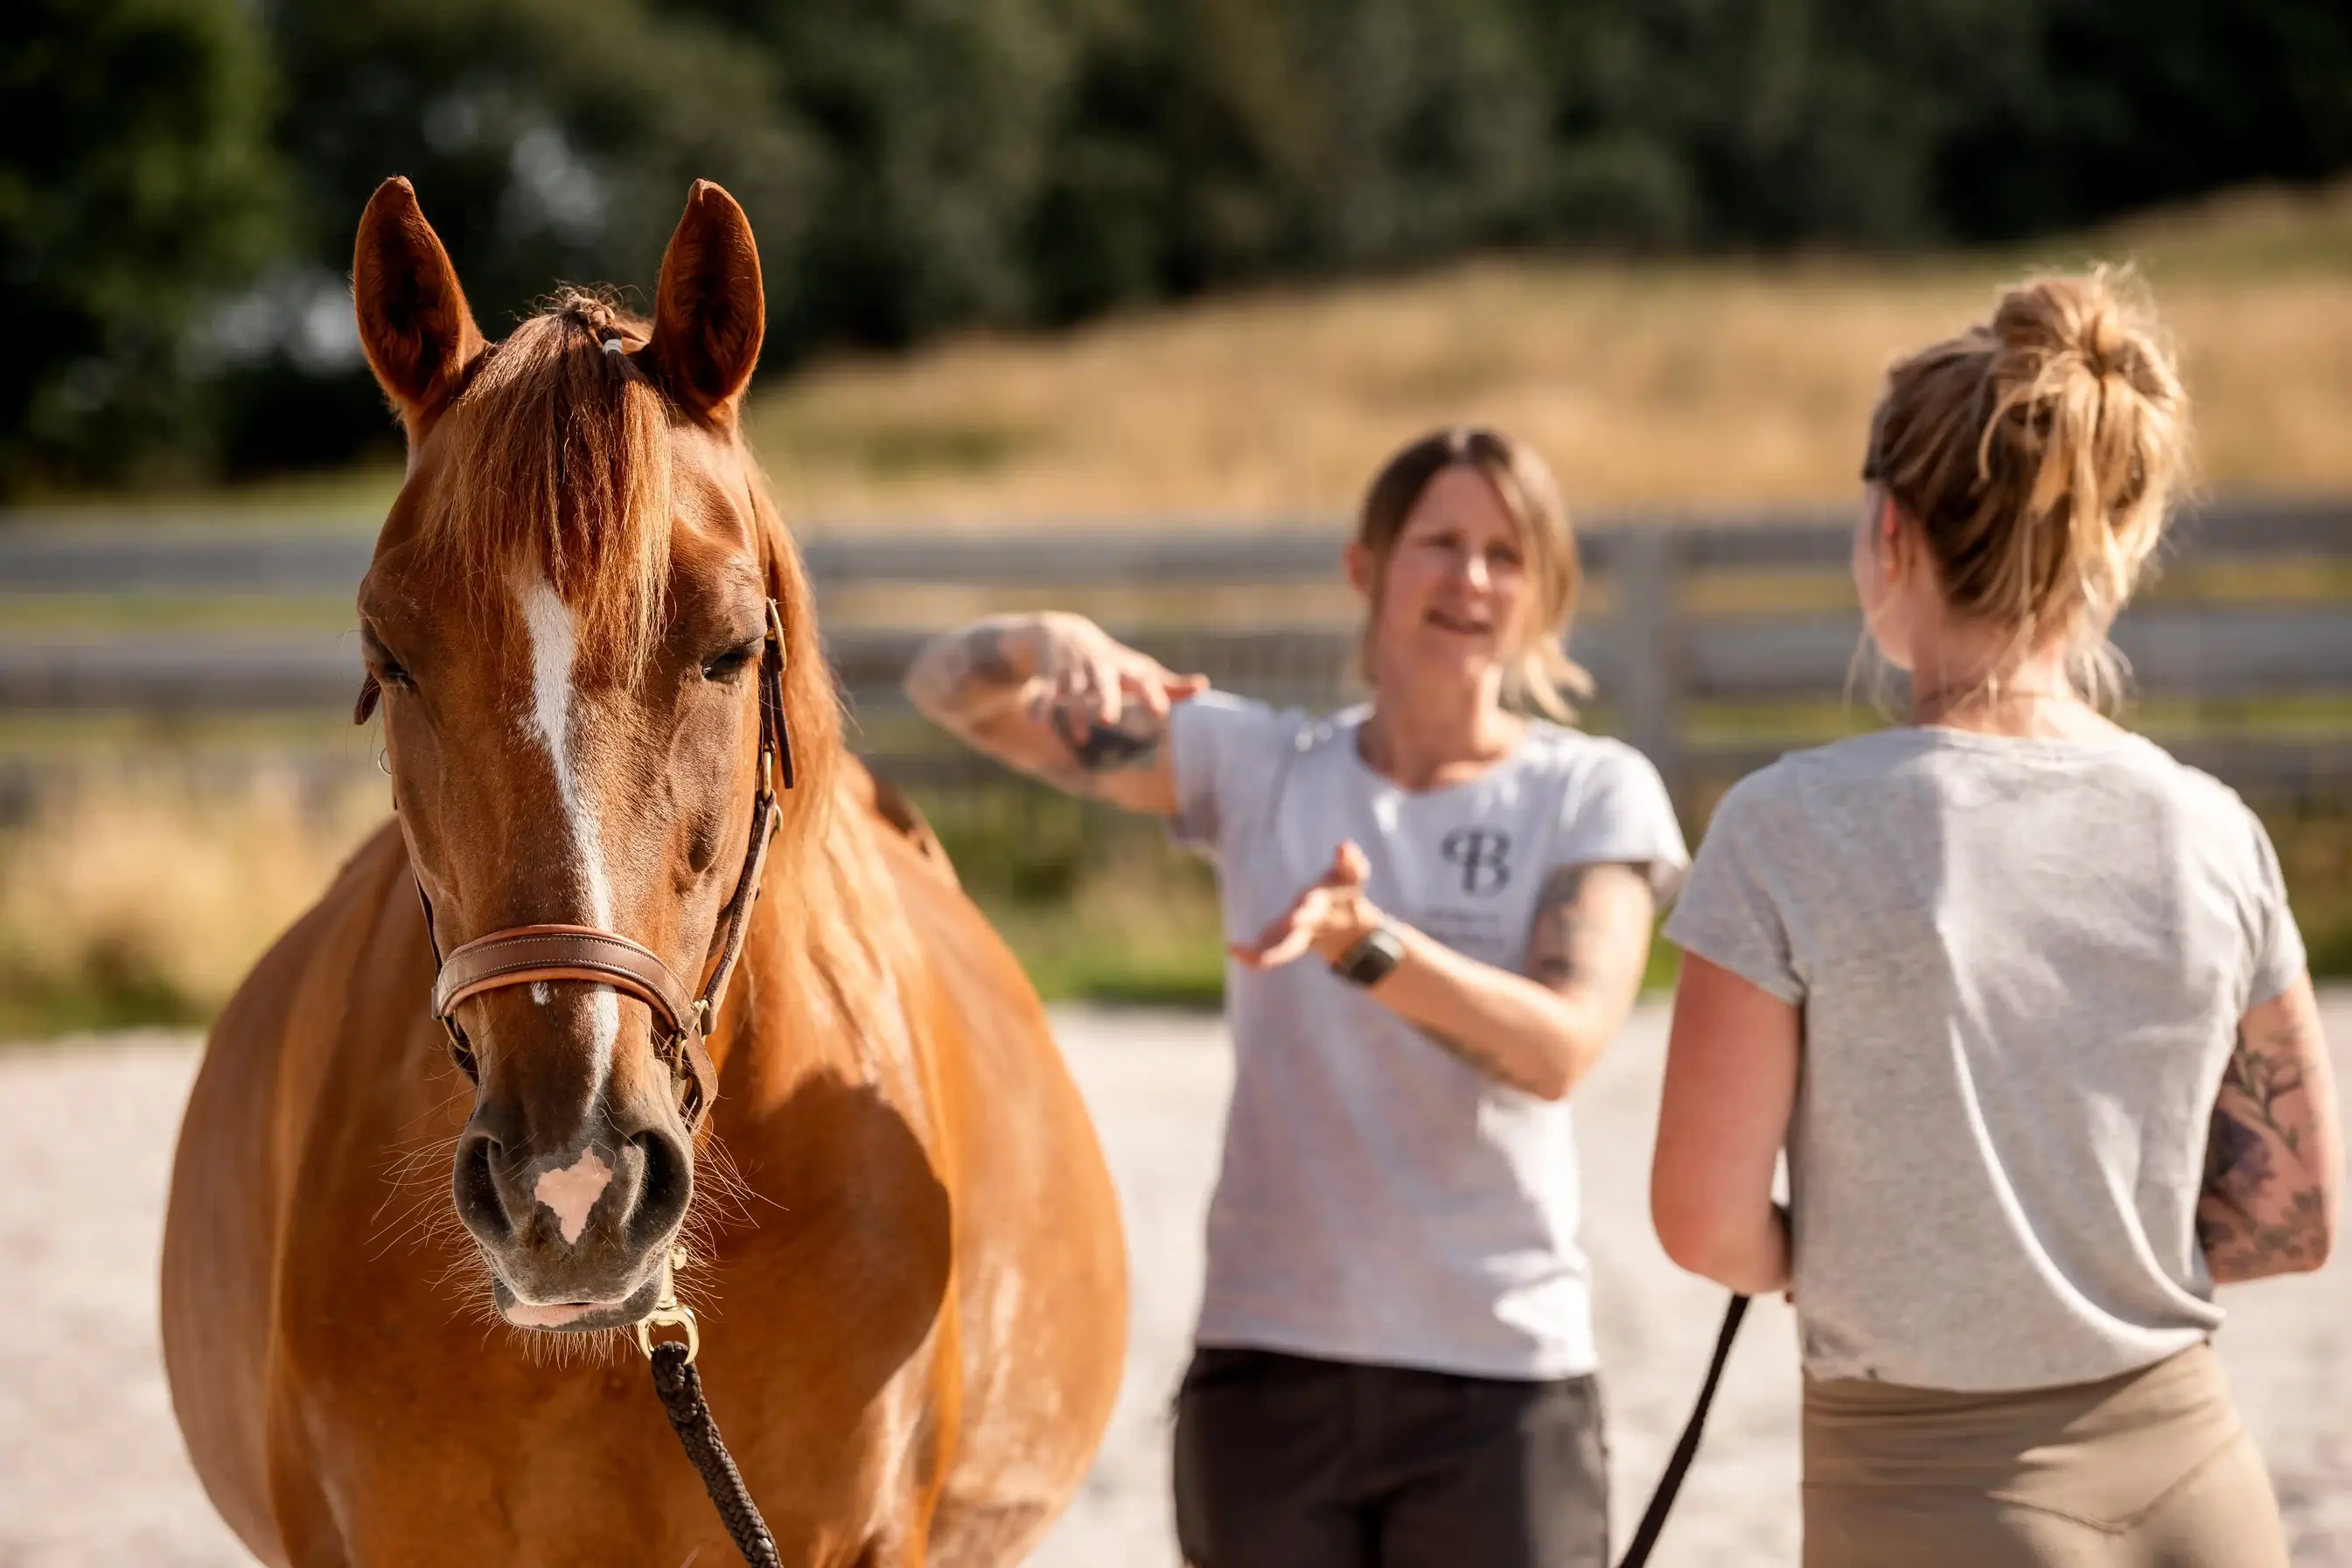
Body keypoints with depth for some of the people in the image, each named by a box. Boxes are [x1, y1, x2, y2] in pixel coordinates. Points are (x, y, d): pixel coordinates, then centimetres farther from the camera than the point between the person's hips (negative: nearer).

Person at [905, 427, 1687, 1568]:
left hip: (1498, 1384, -2)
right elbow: (951, 689, 3)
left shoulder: (1593, 793, 0)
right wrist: (1051, 643, -20)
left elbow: (1561, 1047, -16)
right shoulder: (1257, 768, 7)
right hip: (1268, 1365, 2)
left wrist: (1365, 941, -31)